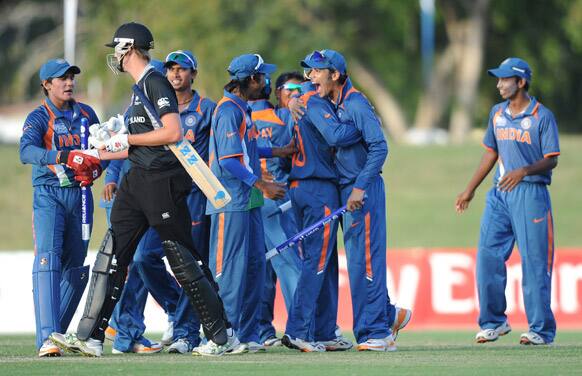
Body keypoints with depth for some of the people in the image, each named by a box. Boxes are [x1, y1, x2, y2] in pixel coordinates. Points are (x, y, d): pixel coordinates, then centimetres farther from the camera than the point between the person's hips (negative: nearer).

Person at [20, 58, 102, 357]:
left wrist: (94, 169, -8)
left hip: (80, 195, 6)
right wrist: (65, 158, -40)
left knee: (77, 266, 8)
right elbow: (27, 151, -25)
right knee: (48, 259, -19)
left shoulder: (86, 114, 10)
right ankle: (47, 338, -27)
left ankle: (57, 332, 22)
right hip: (49, 195, -6)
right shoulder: (38, 117, -7)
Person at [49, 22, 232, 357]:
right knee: (112, 255, 3)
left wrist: (127, 140, -14)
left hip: (164, 181, -10)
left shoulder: (155, 83, -11)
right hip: (139, 180, 10)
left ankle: (223, 335, 5)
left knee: (183, 260, -4)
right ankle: (90, 336, 0)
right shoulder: (141, 87, 19)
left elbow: (173, 133, -23)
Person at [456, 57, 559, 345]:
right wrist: (470, 190, 21)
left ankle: (541, 329, 1)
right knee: (487, 256, 0)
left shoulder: (542, 116, -6)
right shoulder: (497, 113, 12)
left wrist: (524, 171, -27)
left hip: (531, 193, -6)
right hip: (500, 193, 6)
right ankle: (493, 322, 12)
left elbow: (552, 160, -10)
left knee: (534, 262, -5)